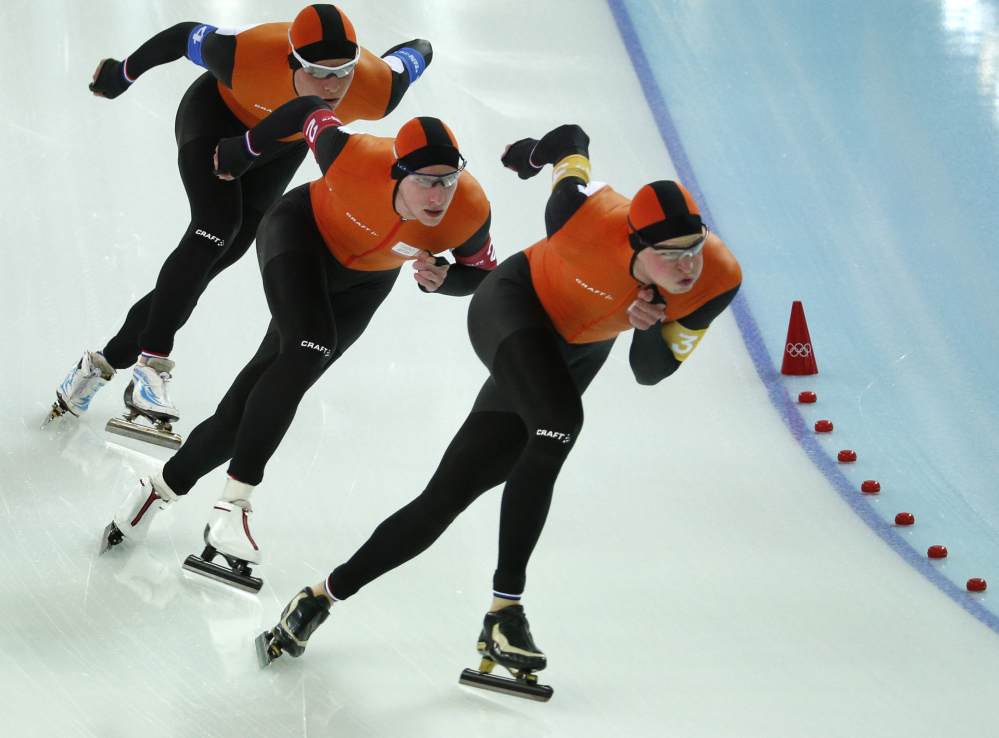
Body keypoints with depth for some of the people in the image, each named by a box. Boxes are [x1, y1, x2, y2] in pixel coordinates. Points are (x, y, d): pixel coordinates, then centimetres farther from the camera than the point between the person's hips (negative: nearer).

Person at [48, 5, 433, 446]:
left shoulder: (376, 91, -37)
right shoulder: (247, 56, -41)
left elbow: (418, 52, -17)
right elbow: (187, 37, -22)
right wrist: (123, 74, -7)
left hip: (283, 145, 4)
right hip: (218, 114, -3)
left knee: (225, 253, 1)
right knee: (217, 227, -25)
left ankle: (109, 359, 11)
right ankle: (152, 364, -21)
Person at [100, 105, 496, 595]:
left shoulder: (470, 212, -31)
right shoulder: (355, 160, -37)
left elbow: (482, 272, -10)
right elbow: (311, 113, -16)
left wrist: (441, 279, -32)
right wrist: (244, 149, 0)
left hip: (363, 281, 3)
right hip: (304, 236, -3)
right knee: (307, 350, -28)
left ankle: (166, 488, 7)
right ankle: (234, 501, -24)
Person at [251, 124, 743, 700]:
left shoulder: (719, 280, -26)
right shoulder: (591, 217, -35)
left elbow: (649, 373, -12)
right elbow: (571, 140, -11)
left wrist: (655, 327, -33)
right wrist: (539, 151, 11)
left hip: (571, 357, 4)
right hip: (515, 306, -4)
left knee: (448, 496, 0)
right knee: (560, 421, -34)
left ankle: (328, 593, 14)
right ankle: (505, 608, -22)